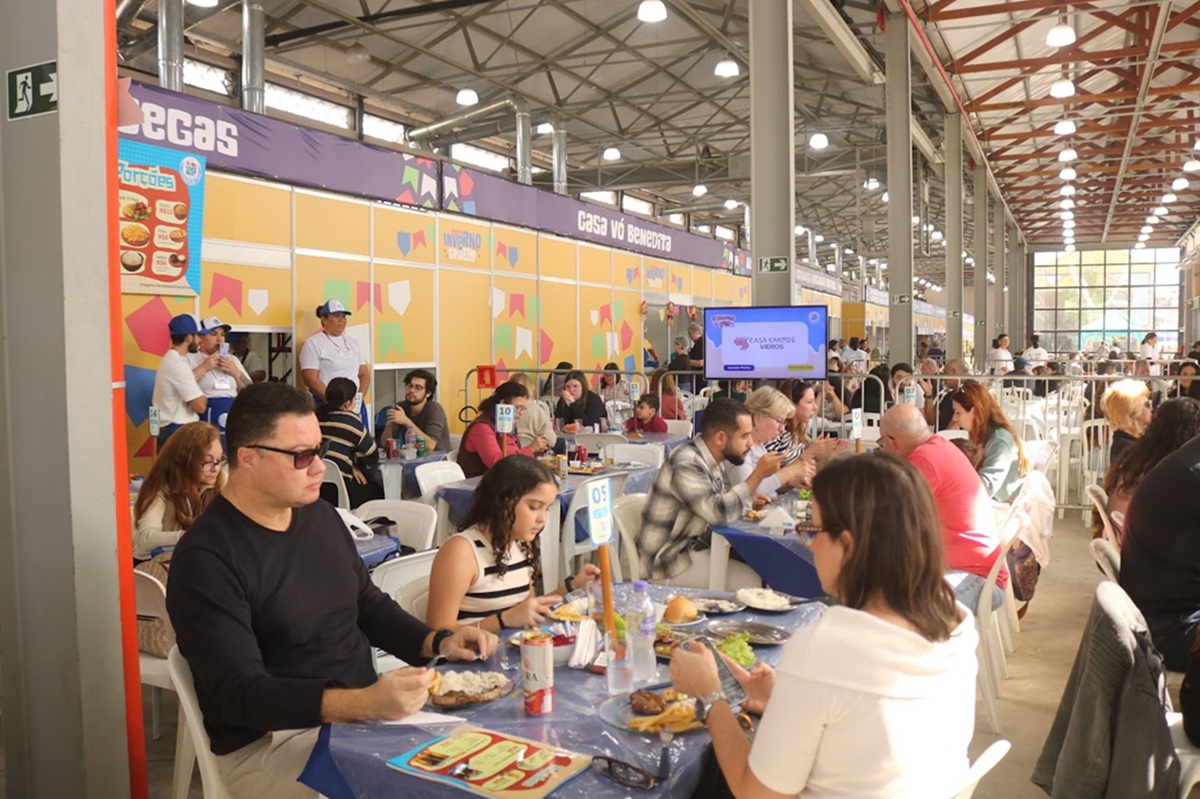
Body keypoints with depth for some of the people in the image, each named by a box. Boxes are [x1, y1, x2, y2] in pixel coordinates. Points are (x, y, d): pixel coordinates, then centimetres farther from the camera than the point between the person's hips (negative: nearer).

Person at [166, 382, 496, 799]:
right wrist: (365, 703, -36)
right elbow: (239, 694, -23)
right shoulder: (206, 558, -17)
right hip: (269, 742, -6)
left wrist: (438, 642, -2)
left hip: (363, 712, 7)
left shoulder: (323, 517, 5)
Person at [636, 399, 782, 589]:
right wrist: (758, 475, -24)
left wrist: (749, 501, -4)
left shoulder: (711, 460, 4)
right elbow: (719, 512, -30)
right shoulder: (686, 465, -23)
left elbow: (725, 502, 17)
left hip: (698, 546, 9)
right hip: (671, 560, -9)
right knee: (754, 581, -17)